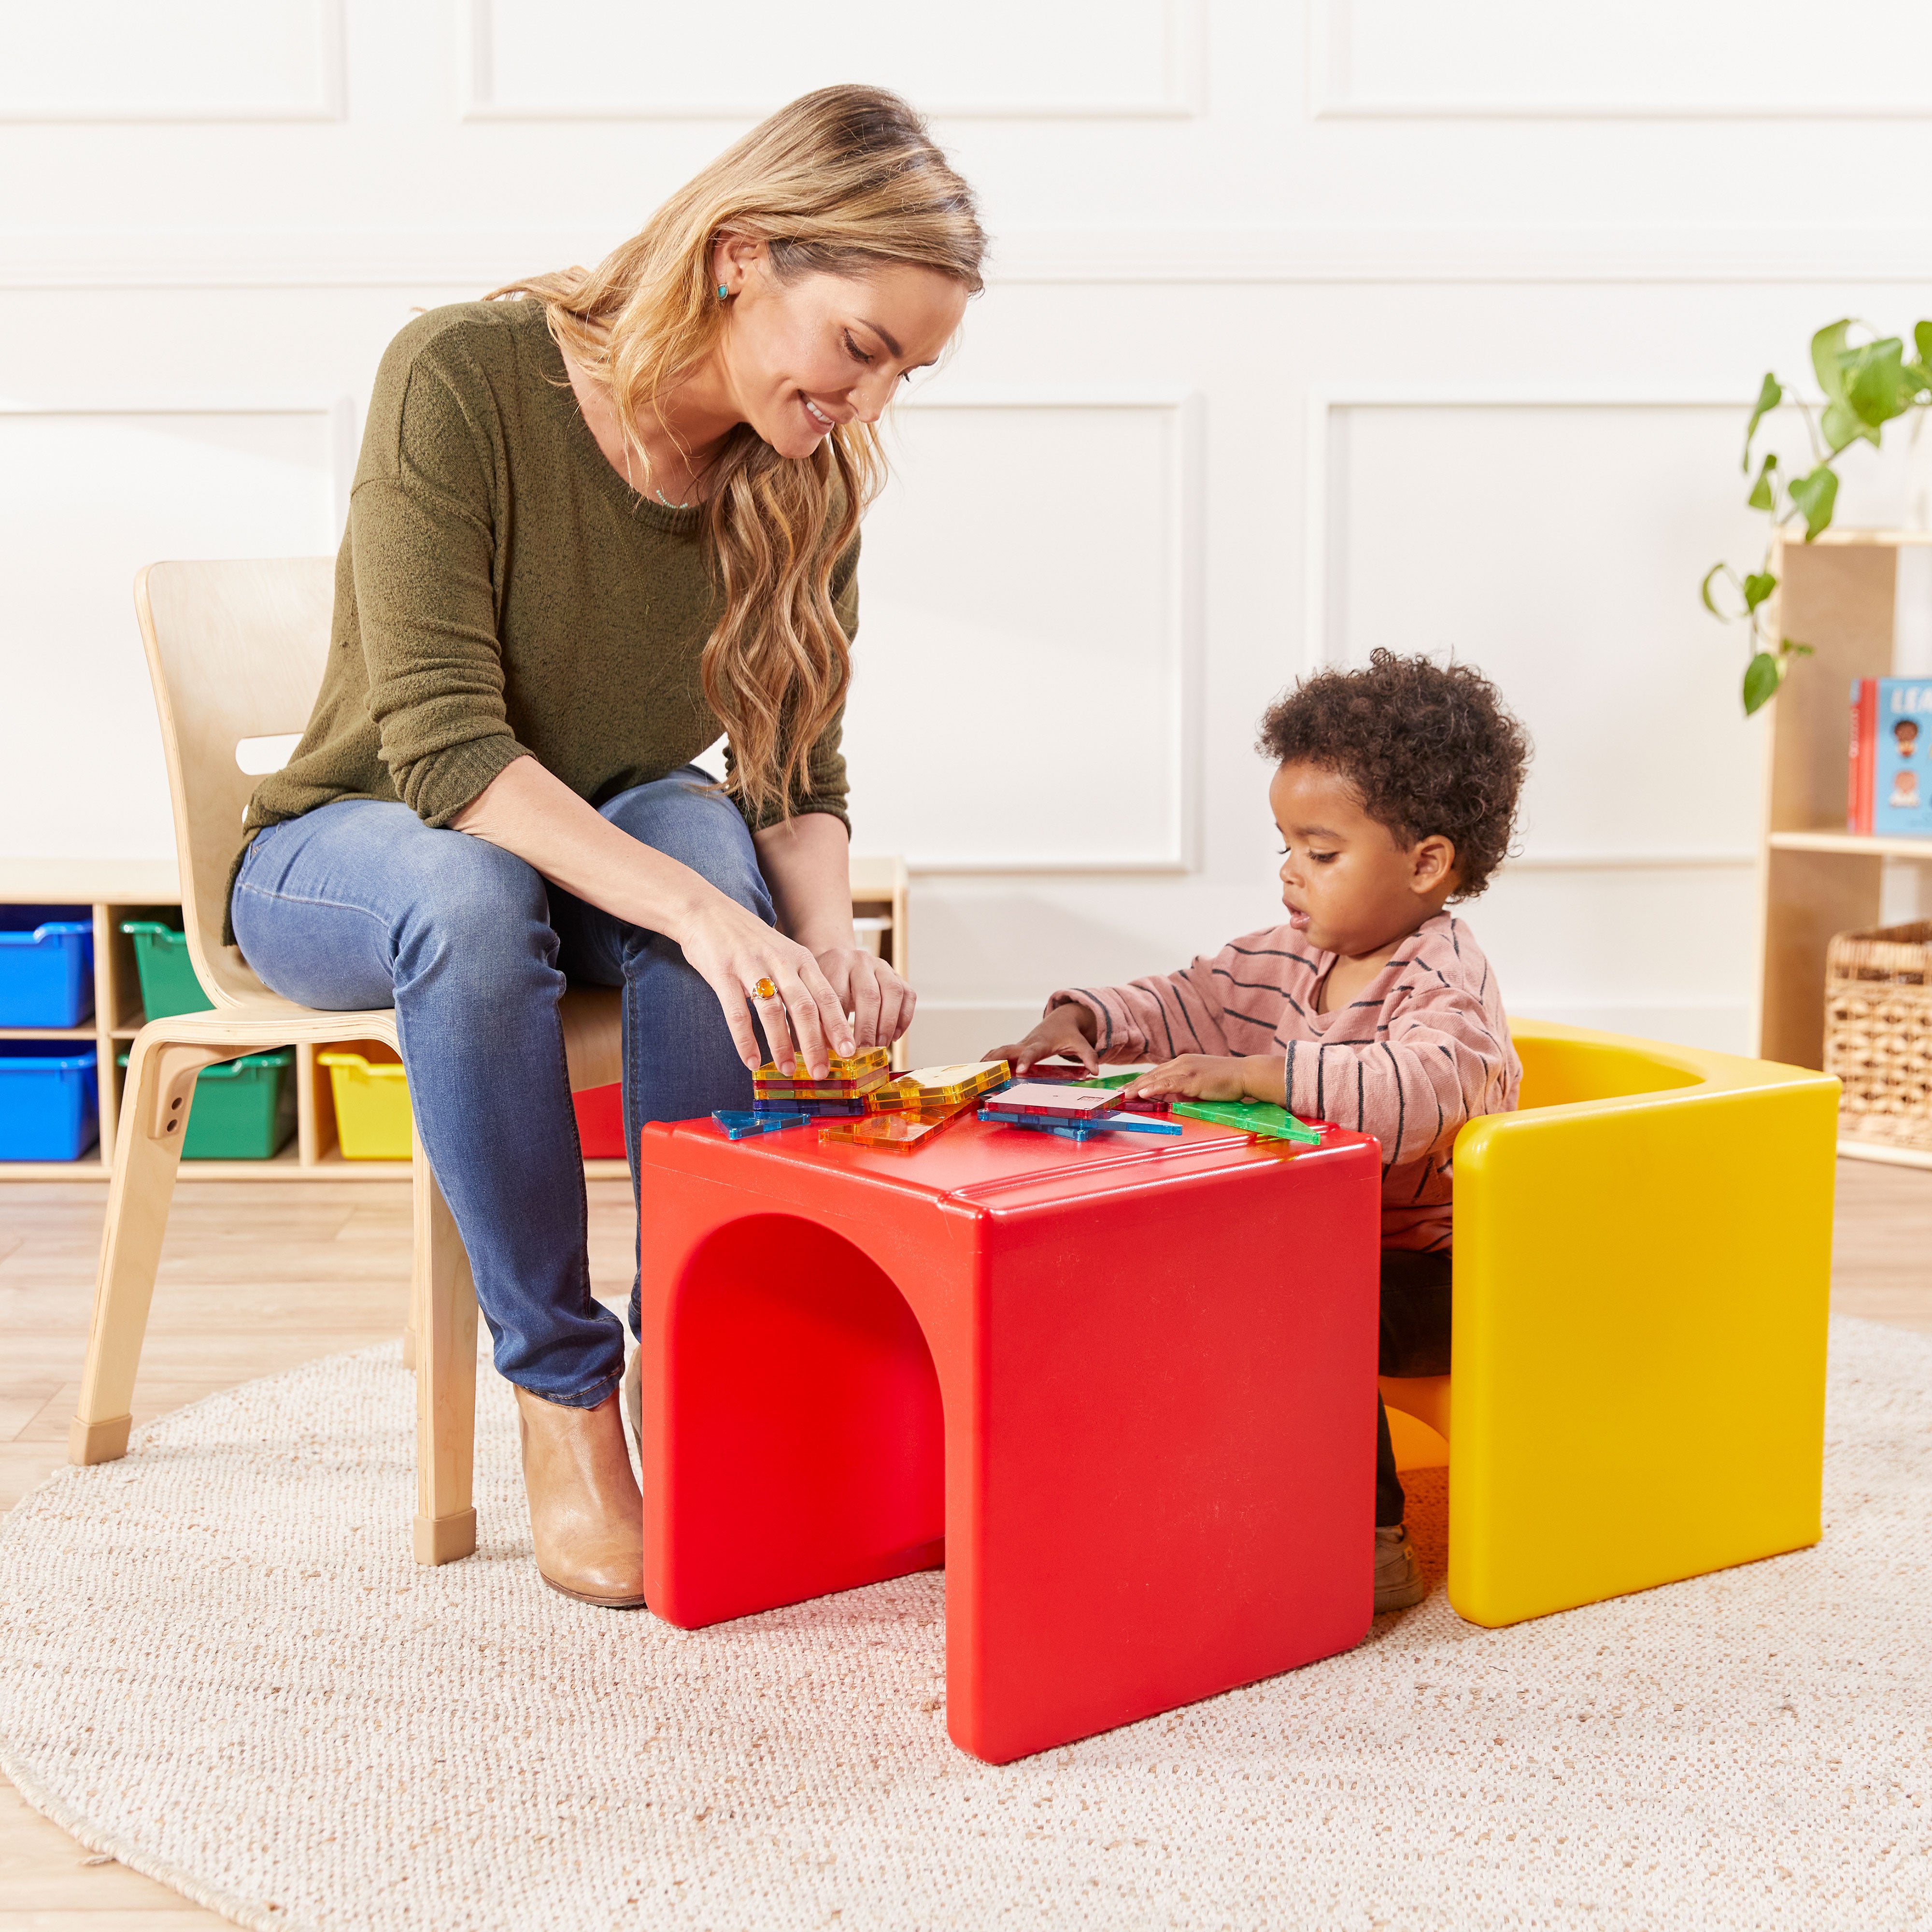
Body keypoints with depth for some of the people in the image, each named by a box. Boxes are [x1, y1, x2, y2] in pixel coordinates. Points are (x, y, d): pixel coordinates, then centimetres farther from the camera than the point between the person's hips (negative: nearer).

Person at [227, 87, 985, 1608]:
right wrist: (697, 913, -44)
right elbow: (442, 742, -31)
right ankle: (562, 1394, -25)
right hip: (343, 854, -3)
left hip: (606, 848, 3)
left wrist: (827, 938, -29)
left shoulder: (807, 477, -8)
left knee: (707, 836, -32)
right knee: (470, 893, -39)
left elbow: (799, 778, -6)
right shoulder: (463, 377, -24)